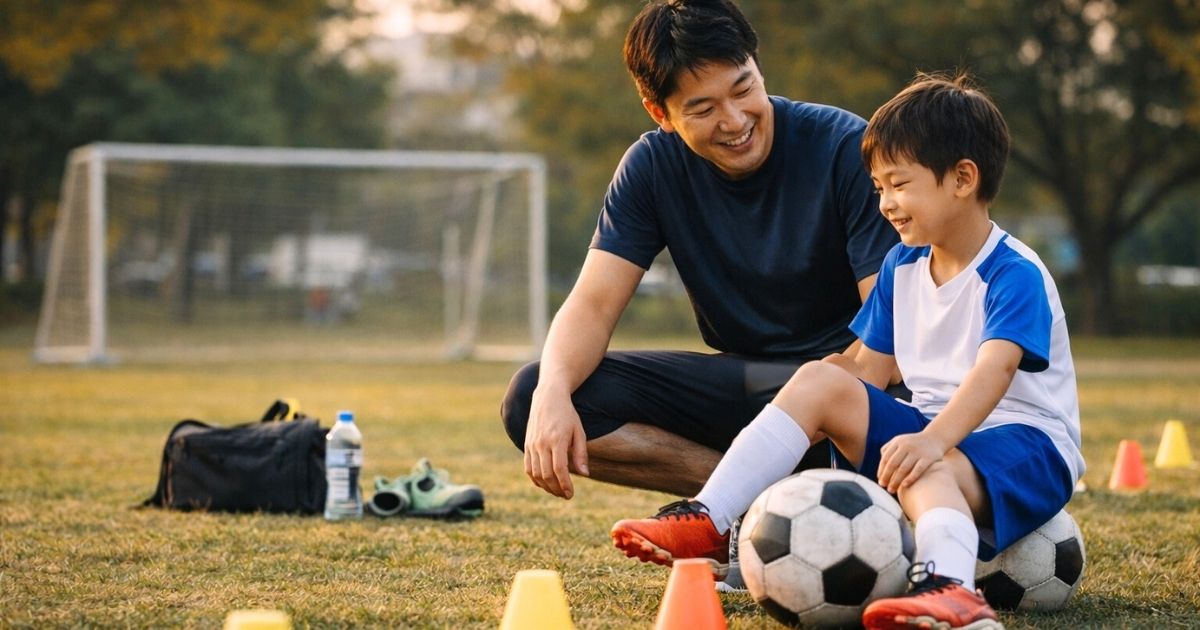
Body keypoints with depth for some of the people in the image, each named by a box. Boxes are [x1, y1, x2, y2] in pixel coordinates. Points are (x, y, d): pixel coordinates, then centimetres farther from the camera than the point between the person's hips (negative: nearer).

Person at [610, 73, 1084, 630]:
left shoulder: (1015, 275, -15)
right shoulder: (901, 266, 11)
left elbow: (994, 370, -32)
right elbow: (869, 368, 16)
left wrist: (932, 440, -49)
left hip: (1026, 442, -8)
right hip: (933, 429, 8)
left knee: (925, 472, -40)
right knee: (819, 379, -8)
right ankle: (708, 522, -15)